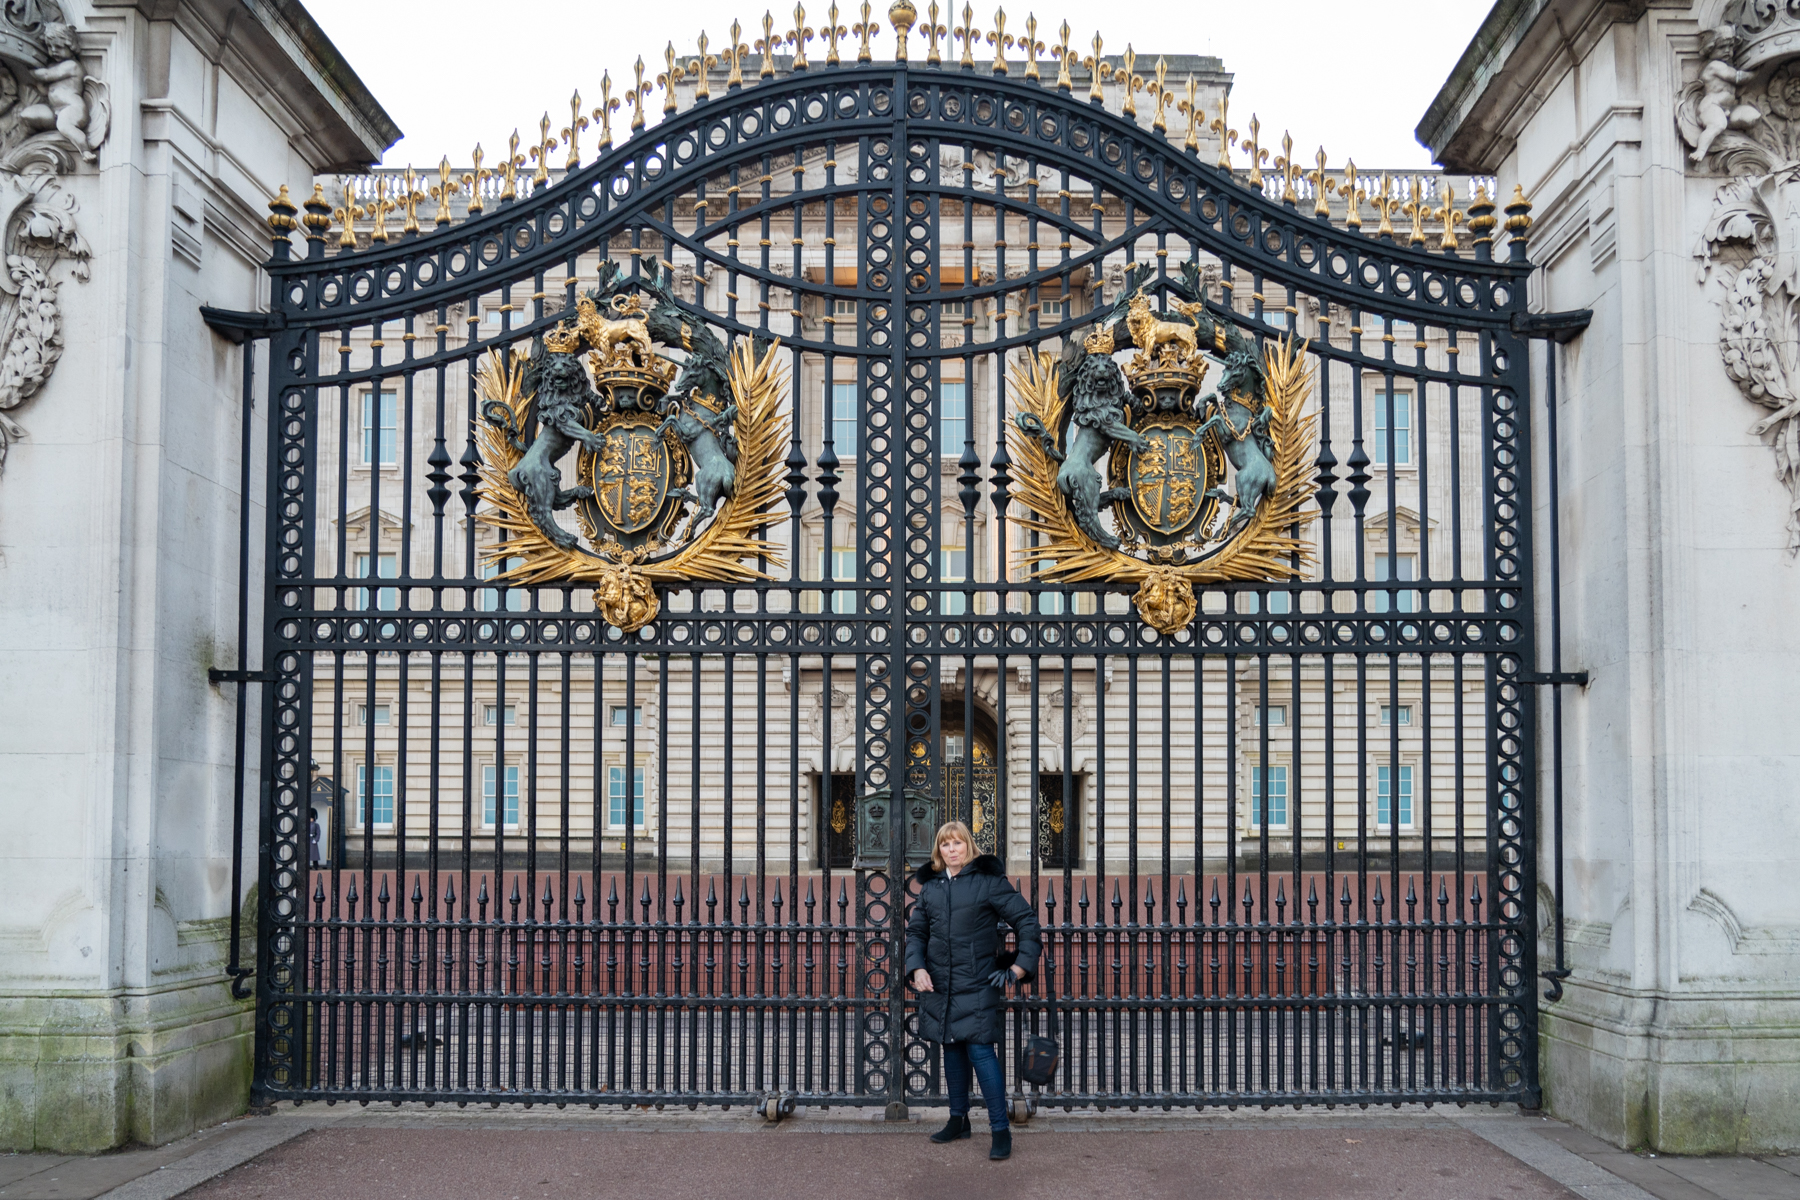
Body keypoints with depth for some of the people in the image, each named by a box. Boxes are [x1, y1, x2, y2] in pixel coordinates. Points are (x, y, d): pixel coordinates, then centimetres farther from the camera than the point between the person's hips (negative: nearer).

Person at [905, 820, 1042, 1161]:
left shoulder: (988, 880, -5)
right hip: (939, 985, 5)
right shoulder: (930, 886, 9)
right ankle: (958, 1120, 27)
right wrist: (916, 967, -4)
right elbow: (916, 931, 13)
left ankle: (1000, 1129, -5)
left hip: (977, 985, -5)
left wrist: (1021, 965, -8)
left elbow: (1026, 920, -2)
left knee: (980, 1050, -11)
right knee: (952, 1049, 13)